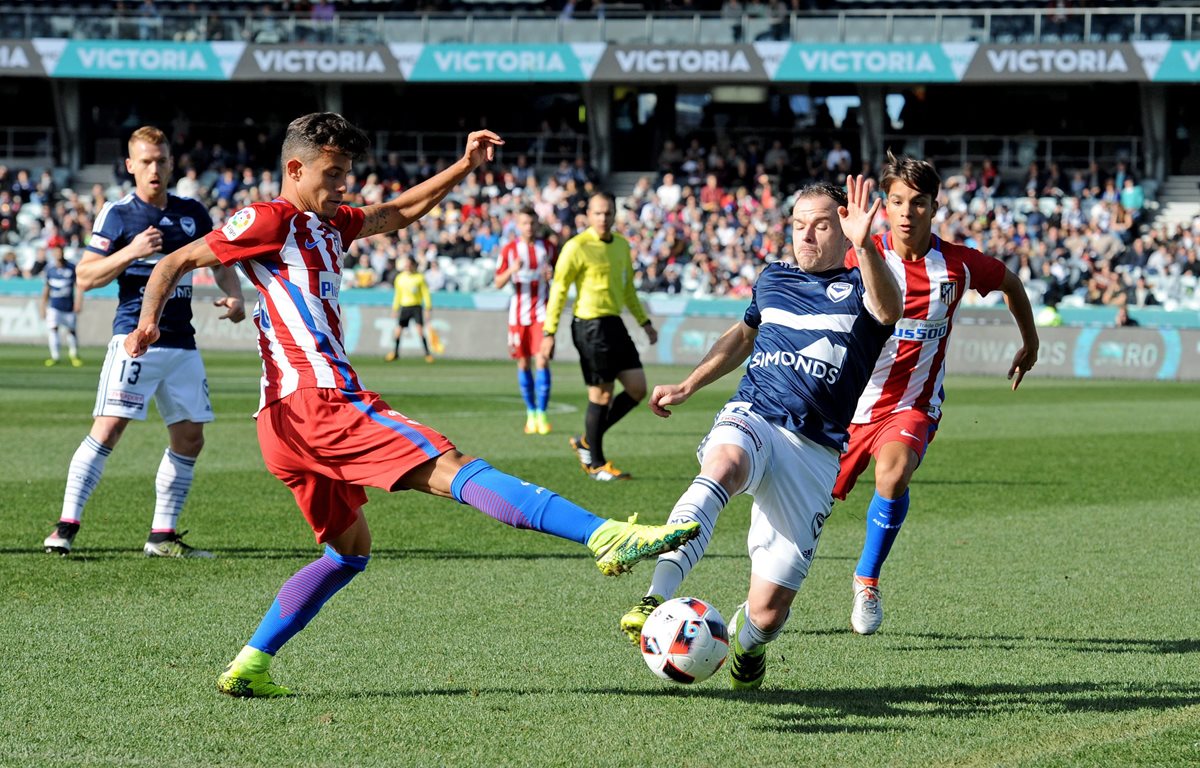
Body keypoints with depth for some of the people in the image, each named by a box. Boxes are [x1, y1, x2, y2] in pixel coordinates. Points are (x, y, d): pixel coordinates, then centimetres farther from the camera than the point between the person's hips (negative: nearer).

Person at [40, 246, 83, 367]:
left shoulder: (71, 268, -4)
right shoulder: (50, 269, 2)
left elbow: (78, 286, -5)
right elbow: (46, 289, 11)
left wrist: (78, 302, -15)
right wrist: (43, 306, 12)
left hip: (69, 307, -1)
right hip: (54, 306, 1)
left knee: (71, 330, 8)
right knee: (53, 328, -15)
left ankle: (74, 355, 29)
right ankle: (55, 356, -9)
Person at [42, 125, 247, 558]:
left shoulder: (193, 213, 12)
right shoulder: (117, 215, -1)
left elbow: (220, 261, 24)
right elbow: (85, 277, -3)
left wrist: (233, 294, 3)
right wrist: (131, 251, -16)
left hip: (182, 343, 6)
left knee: (190, 437, 6)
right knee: (110, 427, -16)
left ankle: (163, 536, 14)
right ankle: (66, 526, -14)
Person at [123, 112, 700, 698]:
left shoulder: (329, 224, 24)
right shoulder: (270, 221, -2)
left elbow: (400, 213, 34)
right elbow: (177, 262, -3)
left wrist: (463, 167, 24)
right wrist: (149, 321, -19)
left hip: (292, 419, 11)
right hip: (319, 400, -11)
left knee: (349, 550, 20)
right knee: (454, 470, -19)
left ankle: (249, 667, 14)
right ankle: (607, 537, -29)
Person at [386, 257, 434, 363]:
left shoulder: (419, 277, -3)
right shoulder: (400, 278, 9)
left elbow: (426, 294, -1)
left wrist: (428, 308, -6)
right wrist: (395, 309, 18)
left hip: (416, 307, -4)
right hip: (404, 306, 4)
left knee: (420, 329, -15)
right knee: (398, 330, 1)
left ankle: (428, 353, -8)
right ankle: (395, 352, 20)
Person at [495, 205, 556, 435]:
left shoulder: (547, 248, 5)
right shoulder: (509, 250, 2)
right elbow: (498, 283, 1)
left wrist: (552, 273, -9)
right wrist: (511, 270, -20)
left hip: (542, 311, -1)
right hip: (519, 314, 1)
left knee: (542, 360, -11)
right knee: (523, 363, 3)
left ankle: (542, 414, -8)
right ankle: (530, 413, 14)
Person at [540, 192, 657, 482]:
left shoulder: (622, 246, 13)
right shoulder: (577, 247, -10)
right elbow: (558, 290, -9)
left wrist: (644, 322, 24)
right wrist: (549, 332, -13)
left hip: (614, 325, 8)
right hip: (590, 325, -8)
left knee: (637, 389, 5)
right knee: (601, 395, -4)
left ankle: (587, 441, 20)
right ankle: (596, 464, 9)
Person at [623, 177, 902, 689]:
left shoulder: (857, 287, 4)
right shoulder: (773, 278, 19)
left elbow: (889, 310, -22)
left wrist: (863, 245, -39)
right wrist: (687, 387, 32)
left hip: (815, 450, -2)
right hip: (752, 418, 2)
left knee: (767, 612, -5)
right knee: (723, 465, -39)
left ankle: (745, 638, 35)